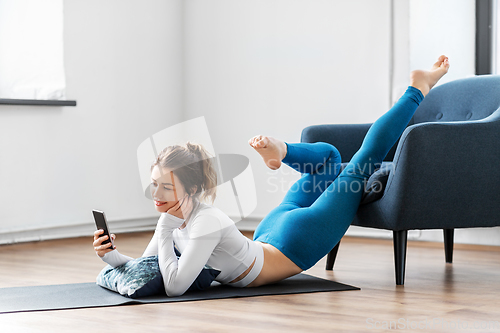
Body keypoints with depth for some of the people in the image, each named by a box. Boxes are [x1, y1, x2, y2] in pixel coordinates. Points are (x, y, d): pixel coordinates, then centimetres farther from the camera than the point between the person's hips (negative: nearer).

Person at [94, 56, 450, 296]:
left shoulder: (207, 222, -35)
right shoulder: (174, 218, -11)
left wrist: (165, 234, -36)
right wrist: (110, 254, -19)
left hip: (296, 243, -3)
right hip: (270, 240, 3)